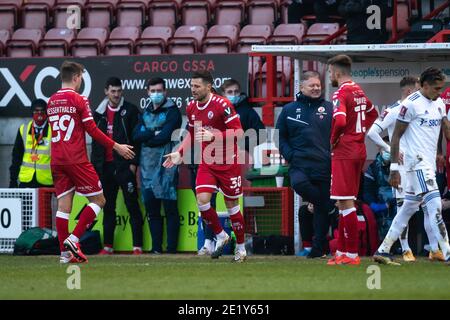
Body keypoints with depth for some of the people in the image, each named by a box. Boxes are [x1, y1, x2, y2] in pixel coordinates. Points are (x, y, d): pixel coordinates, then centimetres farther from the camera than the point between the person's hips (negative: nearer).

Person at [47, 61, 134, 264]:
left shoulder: (51, 102, 11)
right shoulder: (79, 100, -7)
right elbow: (93, 131, -8)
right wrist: (116, 147, -1)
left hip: (56, 161, 6)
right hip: (76, 161, -6)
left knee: (63, 205, 5)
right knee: (98, 200, 4)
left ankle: (65, 253, 0)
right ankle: (73, 239, -9)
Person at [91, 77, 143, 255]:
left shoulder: (130, 111, -1)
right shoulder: (99, 113, 13)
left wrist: (134, 162, -12)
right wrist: (94, 164, 12)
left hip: (124, 165, -5)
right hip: (105, 166, 5)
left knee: (132, 205, -5)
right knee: (108, 207, 8)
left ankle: (137, 246, -7)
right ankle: (108, 246, 12)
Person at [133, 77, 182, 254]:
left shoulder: (172, 112, -1)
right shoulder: (145, 113, 18)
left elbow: (165, 136, -13)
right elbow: (136, 135, 3)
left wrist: (147, 138, -1)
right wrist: (155, 133, -10)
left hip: (166, 165, -6)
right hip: (148, 165, 6)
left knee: (170, 207, -5)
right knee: (151, 207, 7)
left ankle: (171, 249, -5)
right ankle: (156, 248, 12)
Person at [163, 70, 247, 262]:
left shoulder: (222, 105, -17)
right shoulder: (191, 108, 4)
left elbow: (239, 132, -19)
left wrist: (214, 136, -29)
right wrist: (179, 153, 10)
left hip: (228, 163, -5)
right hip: (207, 163, 5)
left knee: (232, 205, 3)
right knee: (202, 200, -12)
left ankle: (240, 247, 19)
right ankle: (221, 236, 10)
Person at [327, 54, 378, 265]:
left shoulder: (341, 94, -14)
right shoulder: (359, 92, 13)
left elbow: (340, 121, -28)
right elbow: (373, 113, 29)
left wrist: (332, 141, -12)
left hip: (344, 152, -9)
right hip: (359, 151, 9)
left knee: (346, 203, -7)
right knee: (345, 203, 15)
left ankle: (352, 254, -7)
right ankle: (342, 251, 19)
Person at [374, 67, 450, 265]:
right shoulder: (411, 104, -11)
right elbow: (396, 136, -10)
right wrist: (394, 169, -13)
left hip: (429, 163, 9)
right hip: (416, 162, -9)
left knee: (409, 207, 11)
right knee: (434, 206, -14)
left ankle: (383, 251, 16)